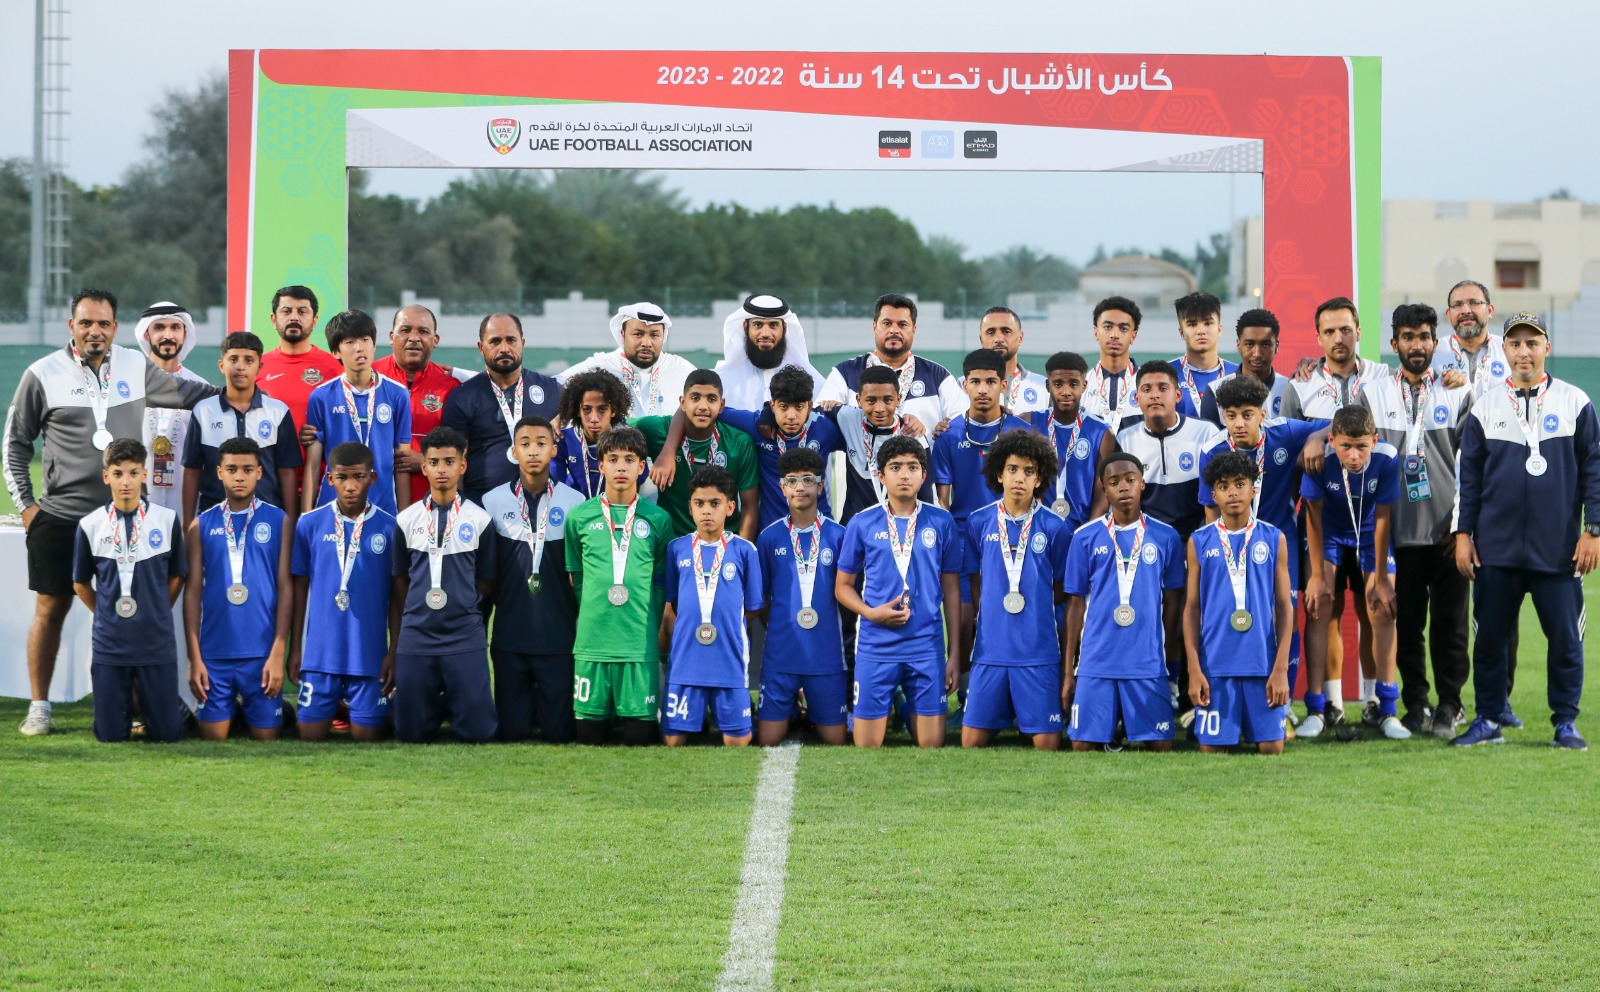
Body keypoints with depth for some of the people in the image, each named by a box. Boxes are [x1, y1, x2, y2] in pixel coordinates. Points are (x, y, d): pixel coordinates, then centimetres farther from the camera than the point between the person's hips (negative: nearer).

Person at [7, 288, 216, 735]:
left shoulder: (135, 366, 5)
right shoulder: (43, 375, -2)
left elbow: (186, 391, 18)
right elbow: (16, 441, 4)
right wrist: (25, 502, -2)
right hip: (59, 515, -2)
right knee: (50, 609, 3)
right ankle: (39, 707, 12)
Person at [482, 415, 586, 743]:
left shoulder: (575, 503, 2)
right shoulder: (493, 502, 4)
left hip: (559, 638, -1)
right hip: (510, 638, 1)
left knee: (558, 732, 1)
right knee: (511, 732, 3)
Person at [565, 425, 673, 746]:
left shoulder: (657, 519, 5)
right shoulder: (580, 517, 5)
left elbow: (662, 581, 11)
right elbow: (576, 577, 13)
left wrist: (651, 625, 5)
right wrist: (592, 615, 6)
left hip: (640, 643, 0)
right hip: (591, 640, 0)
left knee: (639, 735, -3)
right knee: (588, 734, 2)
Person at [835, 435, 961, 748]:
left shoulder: (941, 523, 4)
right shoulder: (862, 524, 2)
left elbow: (951, 589, 8)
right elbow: (843, 586, 8)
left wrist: (955, 652, 5)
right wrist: (871, 613, -12)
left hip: (927, 648, 0)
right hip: (876, 648, 0)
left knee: (932, 743, 2)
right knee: (867, 744, 1)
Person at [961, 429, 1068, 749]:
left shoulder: (1054, 528, 1)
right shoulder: (979, 523, 5)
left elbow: (1061, 590, 11)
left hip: (1039, 651, -1)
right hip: (990, 648, 1)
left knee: (1047, 741, -3)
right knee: (972, 740, 0)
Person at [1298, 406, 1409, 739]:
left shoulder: (1386, 459, -29)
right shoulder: (1320, 460, -31)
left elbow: (1382, 518, -19)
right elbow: (1314, 515, -19)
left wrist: (1381, 578, -13)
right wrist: (1318, 576, -16)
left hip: (1369, 535, 1)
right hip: (1327, 534, -1)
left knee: (1381, 611, -6)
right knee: (1318, 608, -13)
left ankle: (1387, 711, 2)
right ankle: (1315, 709, -9)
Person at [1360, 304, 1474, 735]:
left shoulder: (1459, 394, 6)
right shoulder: (1373, 395, 9)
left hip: (1449, 532, -1)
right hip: (1400, 532, 1)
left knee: (1450, 622, 0)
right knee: (1407, 622, 4)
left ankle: (1450, 706, 8)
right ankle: (1415, 703, 13)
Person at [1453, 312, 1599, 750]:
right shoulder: (1484, 407, 7)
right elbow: (1469, 475, 10)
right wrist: (1463, 534, 5)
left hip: (1559, 547, -2)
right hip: (1496, 547, 2)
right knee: (1490, 635, 6)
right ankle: (1488, 720, 16)